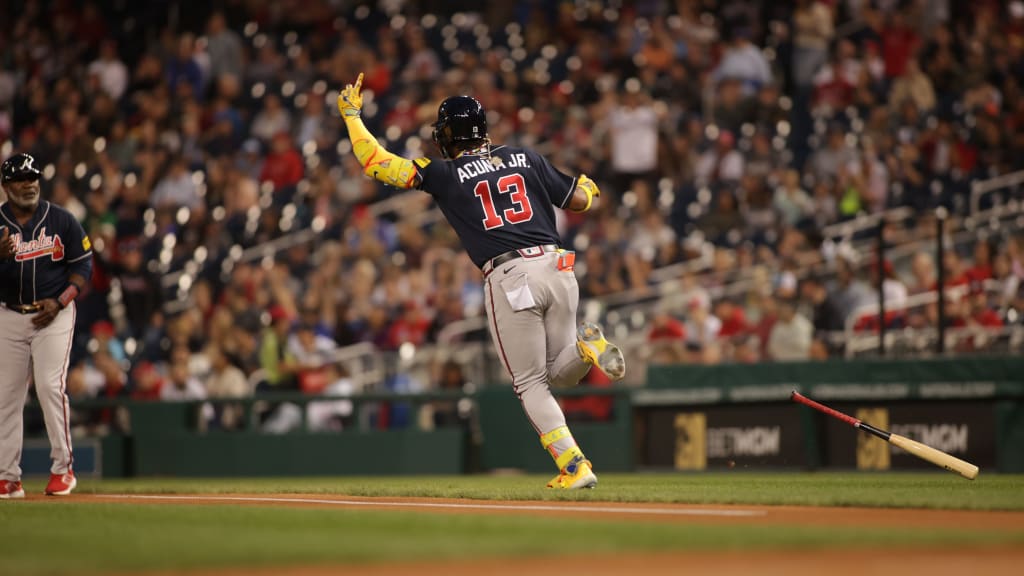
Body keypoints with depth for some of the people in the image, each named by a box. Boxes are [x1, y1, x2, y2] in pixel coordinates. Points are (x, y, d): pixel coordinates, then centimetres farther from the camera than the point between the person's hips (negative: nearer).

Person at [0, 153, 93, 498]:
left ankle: (62, 468, -4)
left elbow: (83, 265, 2)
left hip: (54, 315, -2)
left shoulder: (61, 220, 0)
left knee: (51, 386, -14)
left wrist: (59, 302, -11)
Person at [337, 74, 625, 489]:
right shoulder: (526, 159, 14)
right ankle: (585, 344, -16)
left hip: (509, 280, -3)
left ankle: (575, 468, -8)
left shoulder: (445, 175, 6)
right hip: (557, 268, 3)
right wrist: (588, 184, 42)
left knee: (531, 384, 6)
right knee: (559, 373, 18)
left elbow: (373, 161, 7)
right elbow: (581, 201, 18)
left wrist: (351, 112, 21)